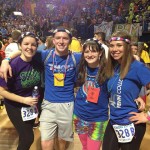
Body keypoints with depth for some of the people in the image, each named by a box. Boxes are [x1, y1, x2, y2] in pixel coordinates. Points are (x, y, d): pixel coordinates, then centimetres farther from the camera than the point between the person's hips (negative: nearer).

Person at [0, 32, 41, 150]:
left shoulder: (37, 62, -9)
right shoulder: (13, 65, -24)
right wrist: (24, 100, -22)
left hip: (31, 105, 5)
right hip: (15, 106, -5)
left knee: (26, 134, 21)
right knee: (28, 138, -2)